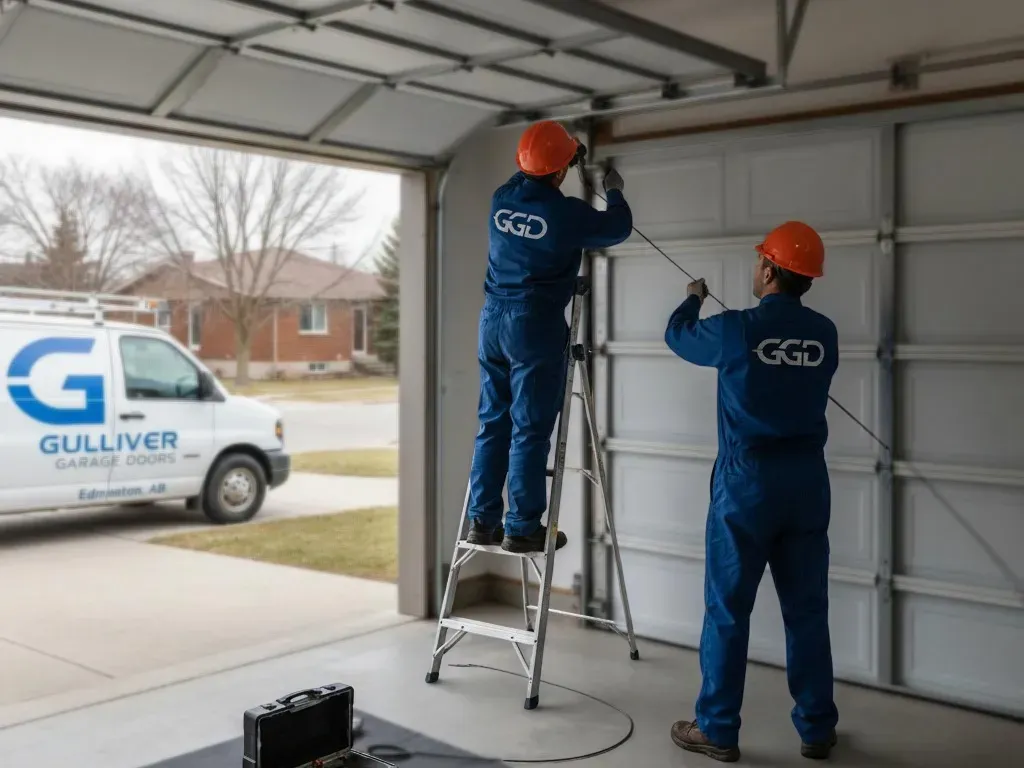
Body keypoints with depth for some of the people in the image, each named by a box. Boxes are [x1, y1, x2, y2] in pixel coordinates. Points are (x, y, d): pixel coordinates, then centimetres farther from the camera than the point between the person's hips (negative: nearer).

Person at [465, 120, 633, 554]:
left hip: (493, 318, 6)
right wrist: (615, 193, 26)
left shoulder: (501, 199, 5)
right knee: (530, 430, -2)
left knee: (493, 424, 11)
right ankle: (523, 529, 2)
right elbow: (617, 229, 7)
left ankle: (483, 521, 14)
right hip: (536, 323, -6)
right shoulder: (566, 213, -11)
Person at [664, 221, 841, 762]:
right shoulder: (824, 334, 2)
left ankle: (717, 731, 12)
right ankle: (817, 730, 20)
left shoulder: (736, 329, -11)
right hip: (807, 479, 4)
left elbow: (678, 336, 9)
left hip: (747, 479, -4)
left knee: (727, 609, 5)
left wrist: (694, 299, 31)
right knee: (807, 610, 11)